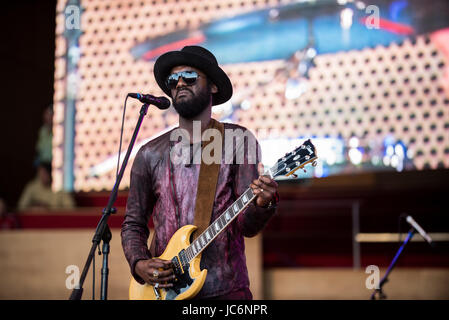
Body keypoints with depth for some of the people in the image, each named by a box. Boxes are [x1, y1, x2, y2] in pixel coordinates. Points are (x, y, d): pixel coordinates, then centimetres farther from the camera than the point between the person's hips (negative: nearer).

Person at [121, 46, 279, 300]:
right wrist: (139, 264, -5)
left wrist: (262, 204, -25)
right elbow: (133, 223, 12)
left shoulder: (238, 141, 0)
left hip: (225, 289, -2)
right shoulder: (150, 154, 7)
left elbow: (247, 226, -4)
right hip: (164, 288, 2)